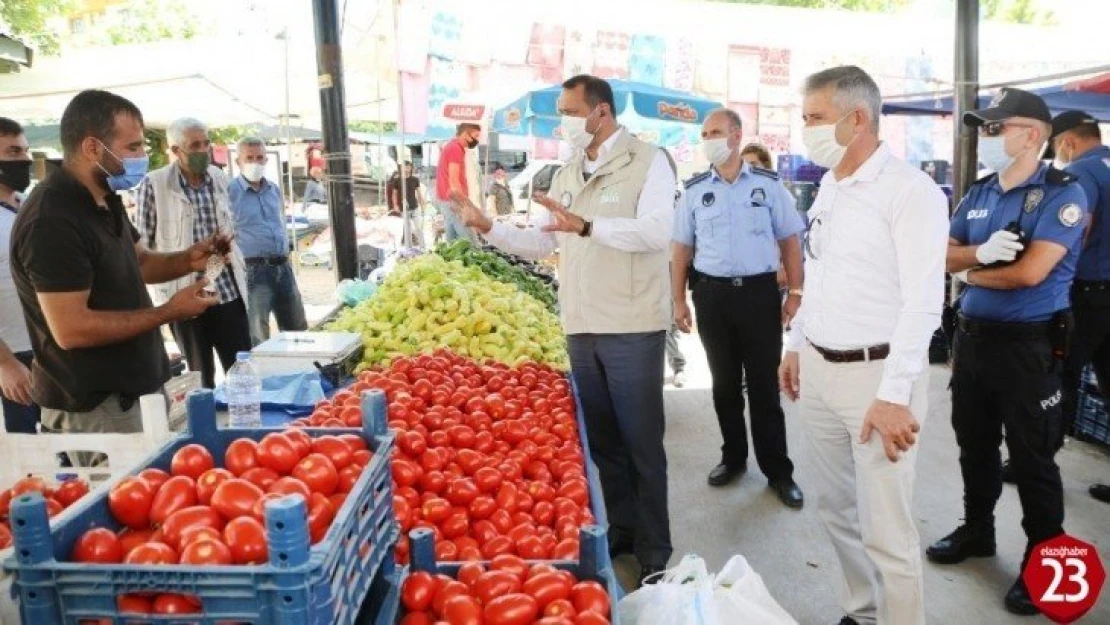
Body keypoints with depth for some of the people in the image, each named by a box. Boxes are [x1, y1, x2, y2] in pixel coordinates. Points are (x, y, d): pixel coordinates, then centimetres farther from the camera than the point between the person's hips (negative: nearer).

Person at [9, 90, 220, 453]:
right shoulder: (52, 221, -24)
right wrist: (169, 312, -22)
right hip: (92, 408, -9)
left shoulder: (105, 200, 7)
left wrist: (188, 260, -1)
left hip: (132, 390, 9)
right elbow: (71, 329, -27)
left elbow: (137, 263, 20)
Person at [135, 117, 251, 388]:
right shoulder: (153, 184, -7)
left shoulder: (219, 177, 8)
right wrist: (160, 290, -9)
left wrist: (240, 268, 9)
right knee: (201, 376, 7)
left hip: (228, 291, 4)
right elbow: (141, 244, -4)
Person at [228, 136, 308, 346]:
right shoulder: (230, 191, -8)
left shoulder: (275, 189, 13)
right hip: (254, 270, -6)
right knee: (259, 338, -1)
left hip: (283, 267, 7)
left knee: (297, 329, 13)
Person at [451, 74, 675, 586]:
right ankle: (622, 529, 30)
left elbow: (655, 231, -20)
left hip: (632, 328, -6)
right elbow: (541, 243, 18)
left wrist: (586, 226, -31)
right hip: (581, 328, 7)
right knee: (601, 438, 14)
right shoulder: (567, 175, 15)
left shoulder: (648, 162, -6)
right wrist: (488, 227, 4)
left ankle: (654, 549, 16)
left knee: (641, 442, 2)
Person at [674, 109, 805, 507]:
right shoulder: (694, 190, 5)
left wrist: (796, 293, -2)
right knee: (724, 384, 13)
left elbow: (790, 241, 3)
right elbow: (682, 248, 7)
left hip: (759, 292, -2)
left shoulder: (768, 184, 0)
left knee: (764, 385, 4)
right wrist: (679, 300, 2)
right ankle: (733, 457, 30)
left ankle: (778, 471, 15)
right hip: (712, 295, 2)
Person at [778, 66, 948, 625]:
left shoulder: (911, 190, -13)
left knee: (886, 529, 0)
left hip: (875, 374, -7)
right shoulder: (828, 188, 11)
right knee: (837, 509, 18)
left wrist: (895, 394, -22)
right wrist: (795, 346, 19)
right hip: (818, 368, 8)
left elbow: (922, 303, -19)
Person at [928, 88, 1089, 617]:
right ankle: (976, 529, 37)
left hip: (1027, 345, -6)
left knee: (1031, 457, 5)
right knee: (974, 444, 18)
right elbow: (944, 254, 4)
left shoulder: (1062, 193, -13)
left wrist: (968, 273, -7)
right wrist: (981, 253, -17)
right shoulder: (978, 193, 8)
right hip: (971, 336, 7)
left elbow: (1030, 272, -23)